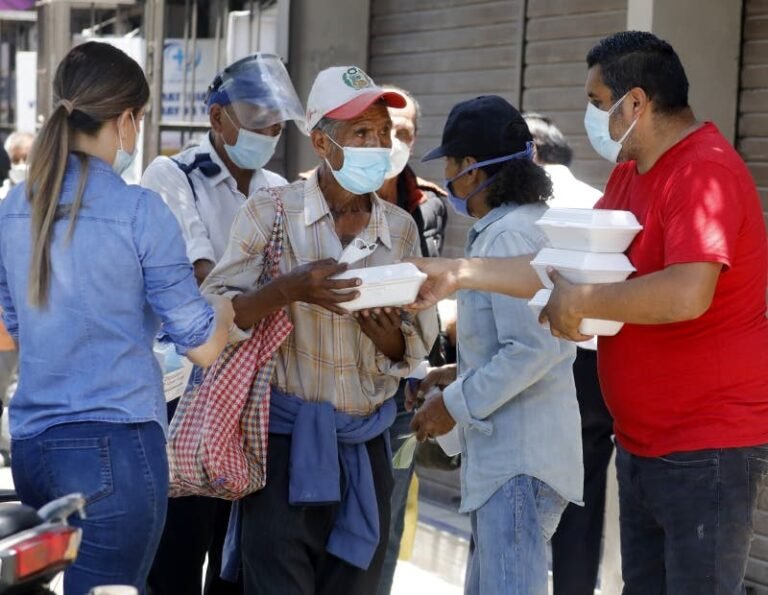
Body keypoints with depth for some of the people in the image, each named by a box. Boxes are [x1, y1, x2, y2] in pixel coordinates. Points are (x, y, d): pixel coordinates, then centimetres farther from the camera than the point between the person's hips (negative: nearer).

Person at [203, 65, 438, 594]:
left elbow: (416, 347, 9)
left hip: (365, 447, 4)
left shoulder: (401, 228, 7)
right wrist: (290, 289, -24)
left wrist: (388, 336, -13)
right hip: (287, 439, -4)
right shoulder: (272, 212, -3)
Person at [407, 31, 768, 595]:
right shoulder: (629, 173, 13)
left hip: (708, 448, -9)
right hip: (642, 443, 10)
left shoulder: (705, 173, -19)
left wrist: (581, 302, -20)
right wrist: (460, 273, 8)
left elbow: (687, 295, -32)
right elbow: (569, 263, 14)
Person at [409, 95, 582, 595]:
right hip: (507, 454, 11)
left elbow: (533, 348, -25)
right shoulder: (525, 225, 15)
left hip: (519, 460, -11)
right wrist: (465, 375, 15)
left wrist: (456, 404, -15)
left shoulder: (508, 236, -17)